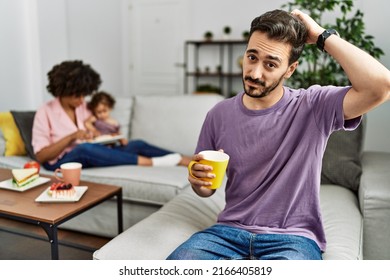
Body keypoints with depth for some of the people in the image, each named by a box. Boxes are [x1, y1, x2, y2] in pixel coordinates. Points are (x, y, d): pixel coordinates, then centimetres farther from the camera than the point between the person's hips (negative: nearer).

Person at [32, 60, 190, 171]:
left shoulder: (83, 106, 11)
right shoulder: (45, 112, -5)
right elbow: (41, 156, -10)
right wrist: (71, 137, -20)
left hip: (88, 156, 5)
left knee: (137, 144, -17)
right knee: (84, 148, -40)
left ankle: (185, 160, -23)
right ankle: (149, 162, -41)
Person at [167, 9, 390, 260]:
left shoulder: (313, 106, -6)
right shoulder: (220, 114, 3)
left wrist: (322, 36, -15)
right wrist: (199, 181, -12)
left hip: (293, 238, -2)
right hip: (231, 230, 3)